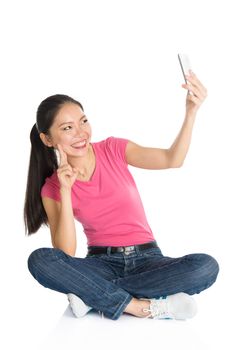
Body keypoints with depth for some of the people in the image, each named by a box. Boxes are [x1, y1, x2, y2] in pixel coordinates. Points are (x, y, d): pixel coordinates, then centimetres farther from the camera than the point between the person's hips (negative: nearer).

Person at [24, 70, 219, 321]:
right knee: (39, 260, -29)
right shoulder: (52, 188, -3)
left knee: (206, 266, -29)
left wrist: (191, 112, -29)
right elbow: (65, 254, -14)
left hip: (146, 257, 1)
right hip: (101, 263, 0)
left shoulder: (113, 150, -2)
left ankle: (95, 296, -22)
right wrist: (65, 191, -21)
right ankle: (145, 307, -27)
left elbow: (172, 159, -14)